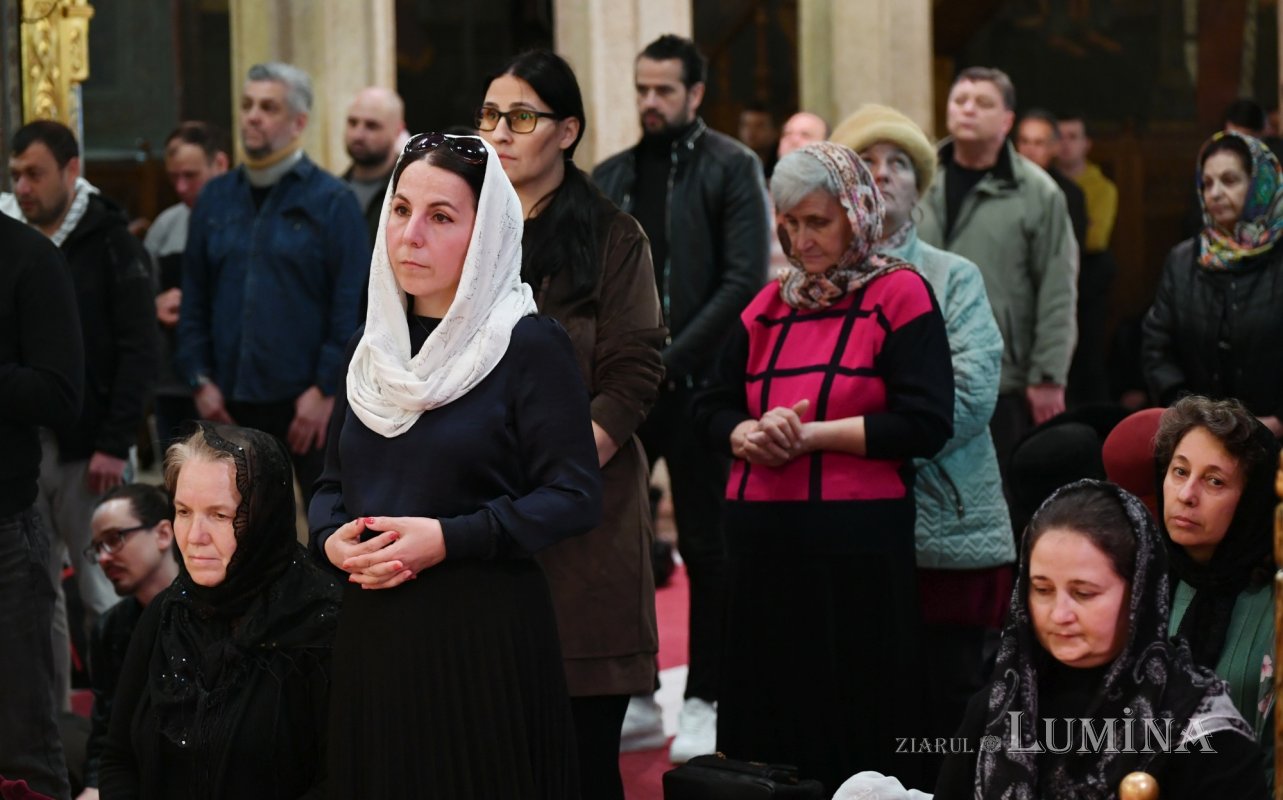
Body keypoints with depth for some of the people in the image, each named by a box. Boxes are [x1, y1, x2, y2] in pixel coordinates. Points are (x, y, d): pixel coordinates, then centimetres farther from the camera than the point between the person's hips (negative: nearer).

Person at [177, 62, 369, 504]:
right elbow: (194, 300, 12)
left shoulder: (331, 201, -3)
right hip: (231, 402, 4)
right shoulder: (216, 199, 10)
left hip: (309, 401, -4)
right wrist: (200, 380, 3)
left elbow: (352, 305, -7)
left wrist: (326, 389, -12)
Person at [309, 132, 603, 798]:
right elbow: (333, 484, 18)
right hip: (375, 632, 6)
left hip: (486, 635, -5)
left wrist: (448, 539, -19)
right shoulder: (372, 344, 14)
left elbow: (574, 498, -12)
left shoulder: (529, 345, -6)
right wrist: (332, 539, -5)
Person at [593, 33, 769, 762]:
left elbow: (745, 280, -10)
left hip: (696, 383, -5)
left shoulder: (732, 168, -3)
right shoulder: (610, 176, 12)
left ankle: (705, 703, 9)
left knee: (706, 549, 2)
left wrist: (671, 358, -15)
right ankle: (633, 698, 16)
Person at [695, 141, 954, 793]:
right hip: (762, 544, 5)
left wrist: (810, 434, -14)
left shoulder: (899, 294, -1)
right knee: (766, 728, 7)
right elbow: (713, 407, 15)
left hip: (854, 546, -5)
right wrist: (748, 435, -9)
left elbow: (925, 424, -11)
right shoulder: (770, 306, 16)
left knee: (851, 736, -4)